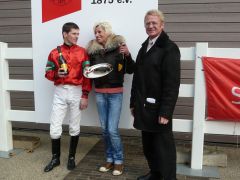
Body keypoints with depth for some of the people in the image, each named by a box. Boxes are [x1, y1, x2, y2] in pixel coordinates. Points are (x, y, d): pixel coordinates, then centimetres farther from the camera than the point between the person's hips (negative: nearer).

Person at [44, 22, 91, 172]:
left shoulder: (82, 52, 0)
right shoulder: (55, 52, 4)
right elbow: (48, 73, 7)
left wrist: (85, 96, -6)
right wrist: (57, 74, -16)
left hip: (76, 92, -1)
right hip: (60, 92, 1)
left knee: (75, 127, 9)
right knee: (55, 128, 3)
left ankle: (72, 157, 26)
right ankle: (56, 158, 23)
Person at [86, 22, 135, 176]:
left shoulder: (118, 48, -7)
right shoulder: (93, 50, 5)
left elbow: (130, 70, -10)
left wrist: (127, 55, -24)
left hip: (115, 93, -4)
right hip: (99, 93, 5)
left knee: (112, 129, -6)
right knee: (105, 129, 10)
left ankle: (119, 160, 13)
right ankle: (110, 158, 25)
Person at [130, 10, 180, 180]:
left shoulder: (169, 48, -10)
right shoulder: (144, 47, 14)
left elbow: (172, 83, -16)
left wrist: (165, 111, -20)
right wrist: (134, 102, 13)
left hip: (158, 108, -7)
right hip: (144, 106, 7)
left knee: (164, 146, 6)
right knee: (148, 145, 18)